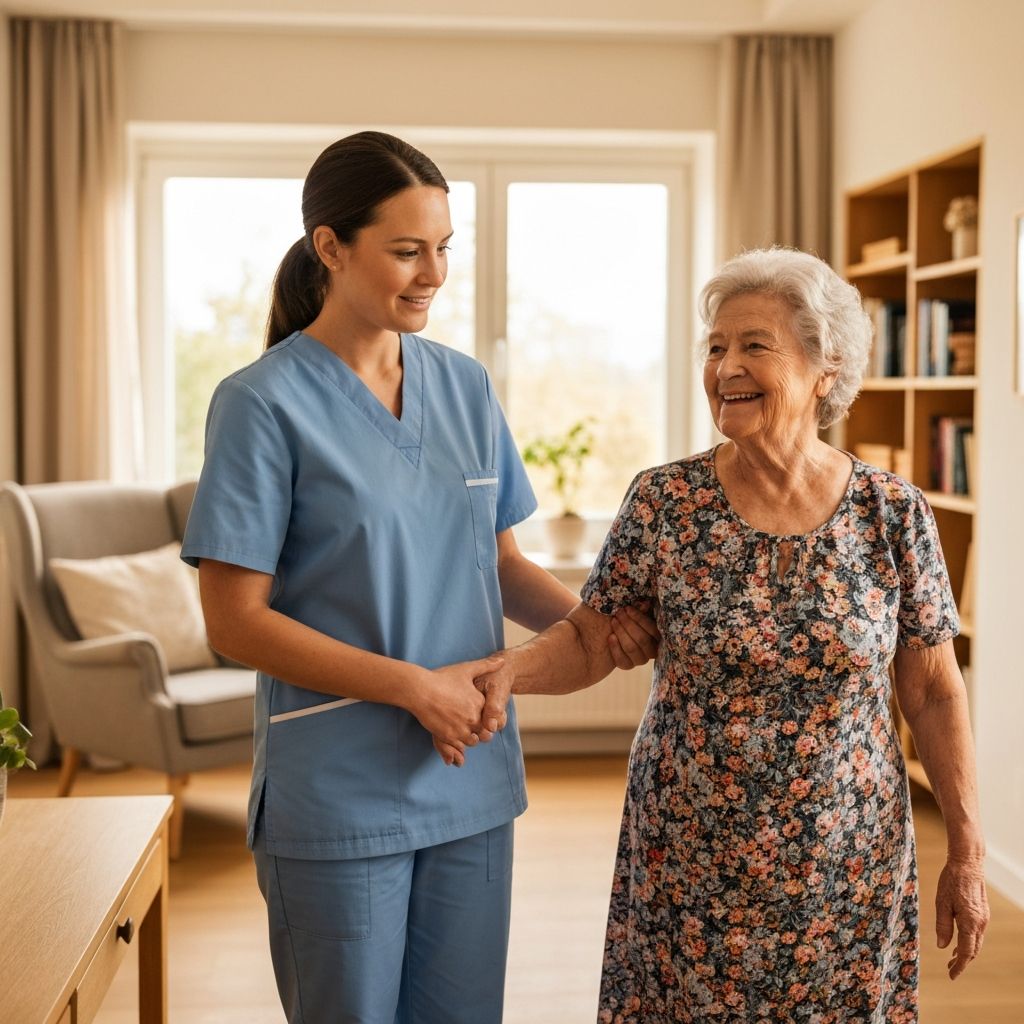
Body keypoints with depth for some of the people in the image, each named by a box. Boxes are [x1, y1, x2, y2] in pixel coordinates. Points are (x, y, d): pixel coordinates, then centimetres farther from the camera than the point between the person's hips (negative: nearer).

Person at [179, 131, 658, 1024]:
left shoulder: (465, 386, 6)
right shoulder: (265, 403, -10)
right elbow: (235, 622, -12)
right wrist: (415, 687, -18)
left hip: (472, 780, 5)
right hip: (338, 799, -5)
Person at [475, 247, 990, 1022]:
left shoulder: (894, 514, -6)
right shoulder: (663, 502, -8)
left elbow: (934, 692, -1)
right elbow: (588, 641, -2)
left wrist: (967, 856, 0)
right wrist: (502, 672, -22)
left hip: (849, 864, 1)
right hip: (692, 863, 0)